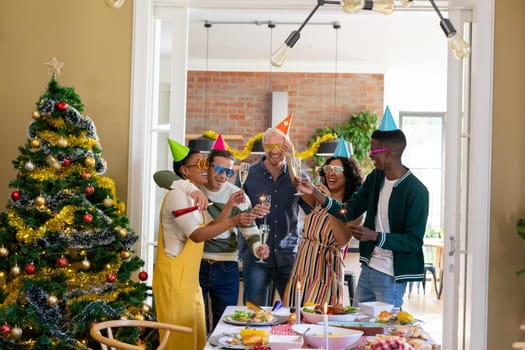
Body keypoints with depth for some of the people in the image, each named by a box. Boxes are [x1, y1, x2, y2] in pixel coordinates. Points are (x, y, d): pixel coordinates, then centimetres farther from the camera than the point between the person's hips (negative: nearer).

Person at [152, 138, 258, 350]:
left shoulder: (193, 196, 16)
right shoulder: (177, 195, -14)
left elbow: (210, 227, 15)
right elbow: (197, 235, -22)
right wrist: (233, 221, -25)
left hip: (190, 275, 10)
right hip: (174, 275, -9)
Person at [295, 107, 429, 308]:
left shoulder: (416, 191, -17)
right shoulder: (376, 178, 5)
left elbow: (414, 241, -18)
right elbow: (348, 212, 9)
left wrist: (374, 236, -25)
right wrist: (315, 193, 1)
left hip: (391, 276, -7)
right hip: (368, 269, 7)